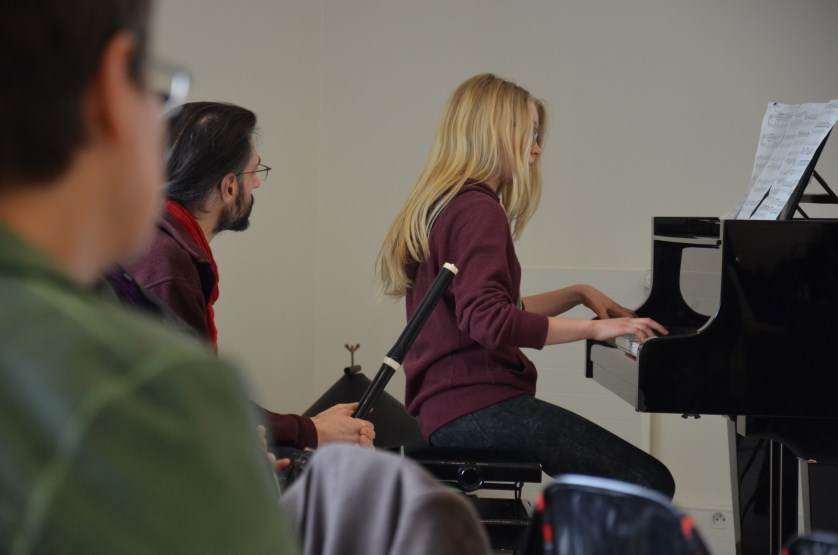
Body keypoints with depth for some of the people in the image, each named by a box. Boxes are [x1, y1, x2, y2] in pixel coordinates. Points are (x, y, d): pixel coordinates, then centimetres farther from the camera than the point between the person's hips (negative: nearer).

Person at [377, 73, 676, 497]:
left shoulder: (438, 208, 21)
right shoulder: (477, 210, -11)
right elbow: (489, 323, -24)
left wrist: (577, 294, 26)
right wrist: (592, 327, -19)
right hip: (479, 407, -10)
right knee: (650, 482, -16)